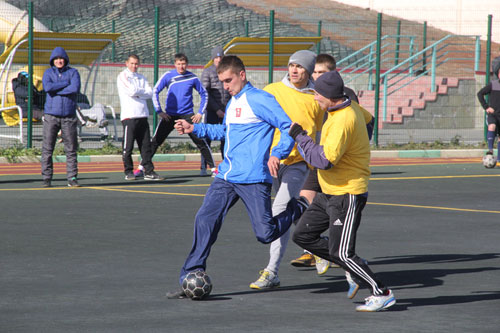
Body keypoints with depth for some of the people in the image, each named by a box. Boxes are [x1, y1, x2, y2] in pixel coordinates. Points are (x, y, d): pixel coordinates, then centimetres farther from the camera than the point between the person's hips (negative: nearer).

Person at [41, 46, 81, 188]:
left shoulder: (73, 72, 6)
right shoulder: (48, 73, 8)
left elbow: (75, 88, -13)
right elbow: (47, 87, -12)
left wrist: (55, 90, -9)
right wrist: (66, 83, -8)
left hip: (68, 116, 0)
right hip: (51, 116, 0)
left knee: (71, 148, -1)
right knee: (47, 148, -3)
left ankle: (72, 178, 4)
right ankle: (46, 178, 2)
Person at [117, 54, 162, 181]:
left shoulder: (141, 78, 18)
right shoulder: (123, 76, 0)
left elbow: (150, 93, 5)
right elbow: (131, 91, -15)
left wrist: (137, 92, -7)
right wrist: (142, 91, 2)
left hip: (142, 116, 6)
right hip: (129, 116, -6)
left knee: (146, 145, 4)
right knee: (128, 146, -3)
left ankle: (149, 171, 6)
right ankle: (128, 172, 6)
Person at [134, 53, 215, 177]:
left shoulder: (192, 78, 1)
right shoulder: (168, 76, -2)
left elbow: (204, 94, 12)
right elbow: (155, 92, -1)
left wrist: (200, 113, 3)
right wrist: (159, 111, -7)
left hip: (187, 115, 0)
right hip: (170, 115, 0)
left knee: (201, 141, -6)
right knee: (155, 141, -3)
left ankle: (213, 168, 2)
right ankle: (141, 167, 4)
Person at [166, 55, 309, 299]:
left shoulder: (260, 100, -9)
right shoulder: (232, 103, 18)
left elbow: (288, 127, -13)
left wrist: (277, 154, -24)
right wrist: (195, 129, 27)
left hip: (253, 179, -7)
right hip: (226, 176, 7)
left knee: (265, 234, -8)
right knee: (204, 220, -6)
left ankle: (298, 210, 22)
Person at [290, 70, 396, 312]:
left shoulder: (343, 121, -25)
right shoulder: (352, 108, 6)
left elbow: (326, 160, -29)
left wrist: (299, 136, -20)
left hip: (347, 195, -10)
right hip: (329, 193, 10)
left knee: (341, 253, -8)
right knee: (303, 235, 10)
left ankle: (382, 294, 2)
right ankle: (355, 267, 18)